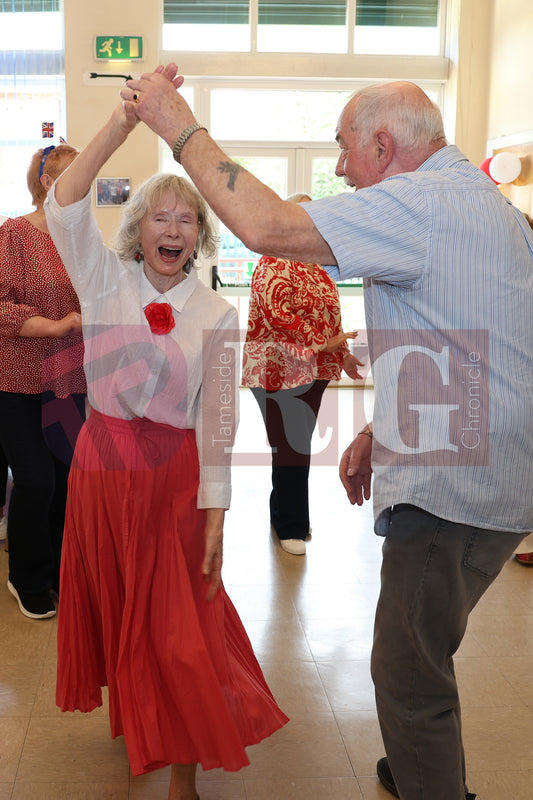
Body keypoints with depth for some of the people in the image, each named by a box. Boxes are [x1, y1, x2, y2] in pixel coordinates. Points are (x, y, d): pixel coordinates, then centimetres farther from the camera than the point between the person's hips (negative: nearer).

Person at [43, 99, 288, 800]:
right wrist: (122, 125, -26)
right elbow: (64, 210, -17)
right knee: (112, 605, 17)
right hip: (102, 462, 2)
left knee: (178, 623, 2)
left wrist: (215, 519, -9)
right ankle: (131, 715, 44)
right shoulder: (106, 281, -1)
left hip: (171, 475, -2)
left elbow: (218, 420, -6)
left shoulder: (217, 315, -5)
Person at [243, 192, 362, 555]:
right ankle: (291, 528, 12)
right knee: (291, 449, -2)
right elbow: (277, 314, -23)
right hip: (282, 371, -9)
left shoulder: (315, 266, 17)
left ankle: (284, 515, 30)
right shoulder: (275, 264, -12)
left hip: (313, 371, 9)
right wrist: (322, 343, -22)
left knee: (298, 446, 15)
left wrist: (342, 354, 21)